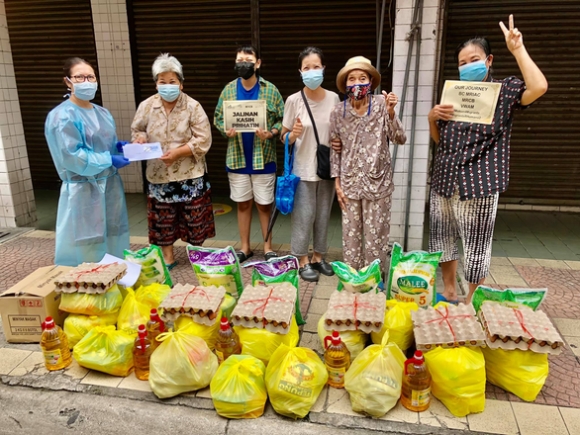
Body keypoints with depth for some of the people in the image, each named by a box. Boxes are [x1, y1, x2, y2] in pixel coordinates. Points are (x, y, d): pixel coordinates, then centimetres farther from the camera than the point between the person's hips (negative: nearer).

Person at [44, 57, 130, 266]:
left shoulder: (102, 113, 12)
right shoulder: (62, 116, -12)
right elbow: (72, 156, -20)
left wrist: (120, 148, -3)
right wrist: (110, 160, -19)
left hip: (110, 186, 8)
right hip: (83, 191, -7)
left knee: (113, 242, 15)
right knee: (86, 250, 0)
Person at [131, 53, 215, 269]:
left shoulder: (193, 107, -9)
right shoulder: (146, 106, 0)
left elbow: (203, 140, -12)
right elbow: (136, 130, 13)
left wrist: (178, 152, -21)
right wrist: (140, 138, -11)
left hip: (190, 174, -2)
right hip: (159, 174, 3)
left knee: (194, 218, 7)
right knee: (162, 219, 11)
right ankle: (168, 257, 28)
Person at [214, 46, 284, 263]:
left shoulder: (270, 90, -3)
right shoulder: (229, 90, 4)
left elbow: (282, 119, -2)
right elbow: (218, 117, 9)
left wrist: (271, 133, -20)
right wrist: (225, 130, -11)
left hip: (263, 157, -2)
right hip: (237, 157, 2)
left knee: (264, 204, 7)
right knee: (243, 204, 11)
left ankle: (268, 248, 21)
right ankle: (245, 247, 24)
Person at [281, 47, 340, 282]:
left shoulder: (334, 98, -1)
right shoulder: (294, 100, -8)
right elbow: (284, 137, -3)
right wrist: (292, 135, -23)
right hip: (303, 168, -3)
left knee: (323, 215, 12)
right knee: (304, 216, 2)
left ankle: (318, 257, 29)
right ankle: (303, 261, 19)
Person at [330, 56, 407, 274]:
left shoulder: (381, 104, -5)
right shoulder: (338, 111, 0)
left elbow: (400, 139, -9)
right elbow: (335, 149, 4)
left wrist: (390, 112, -24)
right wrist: (337, 182, 0)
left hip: (377, 180, -1)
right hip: (349, 181, 2)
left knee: (376, 235, 6)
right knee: (351, 233, 11)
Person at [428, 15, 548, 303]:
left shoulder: (504, 91, 0)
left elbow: (538, 87, -22)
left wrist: (518, 49, -15)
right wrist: (432, 117, -3)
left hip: (478, 184, -5)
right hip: (444, 180, 6)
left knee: (476, 244, 3)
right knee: (441, 237, 12)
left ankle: (472, 302, 20)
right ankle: (449, 293, 30)